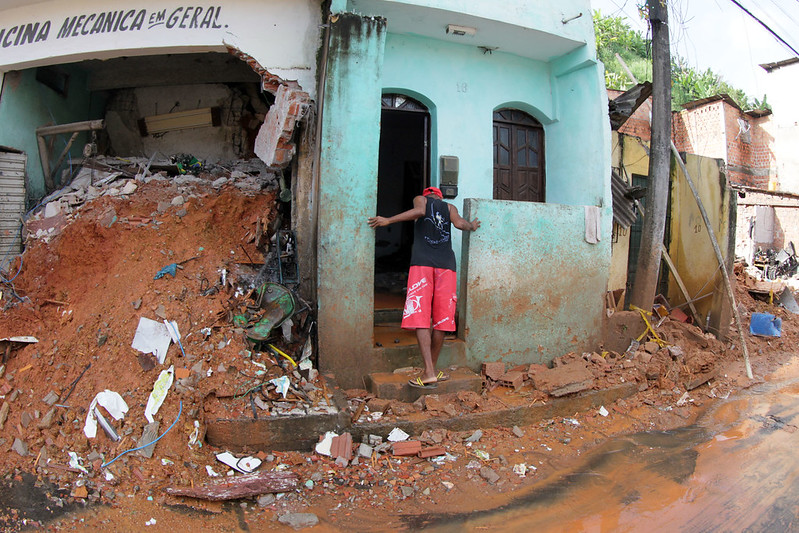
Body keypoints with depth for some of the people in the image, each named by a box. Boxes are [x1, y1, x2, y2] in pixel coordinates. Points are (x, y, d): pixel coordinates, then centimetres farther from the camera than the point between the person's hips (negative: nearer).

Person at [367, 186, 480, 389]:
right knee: (441, 320, 7)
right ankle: (432, 369, 14)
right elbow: (459, 223, 4)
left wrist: (388, 220, -3)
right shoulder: (450, 207, 23)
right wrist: (471, 226, 26)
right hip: (446, 265, 3)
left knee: (420, 317, -7)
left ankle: (429, 372, -18)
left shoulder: (420, 199, 18)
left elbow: (419, 211, -5)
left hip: (422, 263, -3)